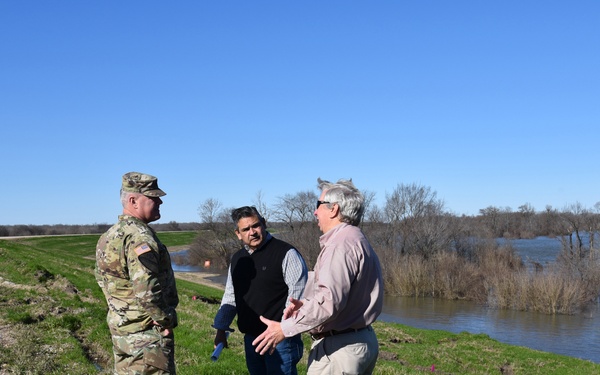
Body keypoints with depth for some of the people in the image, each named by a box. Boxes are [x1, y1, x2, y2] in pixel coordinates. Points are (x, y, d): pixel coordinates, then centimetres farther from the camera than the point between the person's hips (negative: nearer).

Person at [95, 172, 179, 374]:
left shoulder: (108, 236, 10)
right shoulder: (140, 236, -21)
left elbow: (101, 277, 20)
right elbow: (146, 290, -29)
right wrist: (165, 320, -15)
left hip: (120, 328, 10)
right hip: (147, 334, -10)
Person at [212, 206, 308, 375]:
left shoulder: (286, 253, -11)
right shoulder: (237, 259, 12)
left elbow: (297, 295, -14)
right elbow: (230, 296, 21)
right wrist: (221, 329, 18)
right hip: (251, 338, 7)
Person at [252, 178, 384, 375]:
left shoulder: (341, 243, -17)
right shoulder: (357, 240, 17)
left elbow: (330, 299, -27)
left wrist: (285, 328, -21)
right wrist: (307, 304, 8)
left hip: (338, 347, -10)